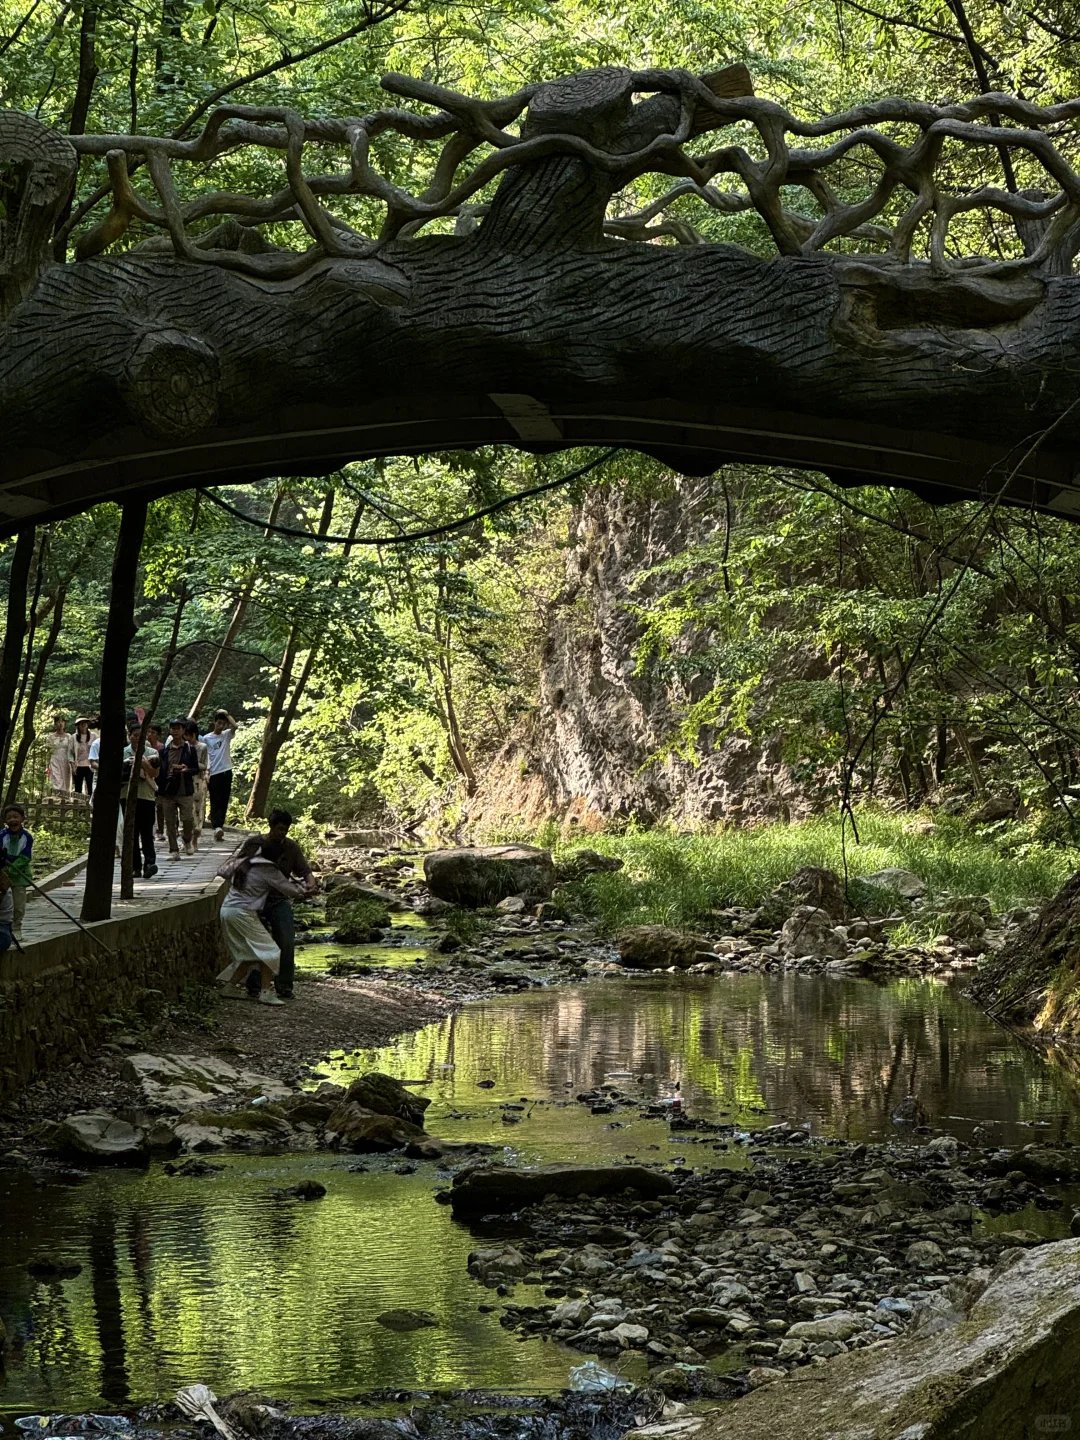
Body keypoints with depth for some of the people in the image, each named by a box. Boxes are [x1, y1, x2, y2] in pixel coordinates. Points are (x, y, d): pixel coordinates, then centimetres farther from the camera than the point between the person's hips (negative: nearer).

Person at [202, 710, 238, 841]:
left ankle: (219, 827, 12)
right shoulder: (207, 738, 3)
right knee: (215, 802, -7)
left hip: (226, 772, 3)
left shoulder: (227, 735, 9)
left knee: (224, 802, 5)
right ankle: (217, 827, -22)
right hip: (214, 774, -3)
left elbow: (234, 726, -12)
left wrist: (227, 714, -2)